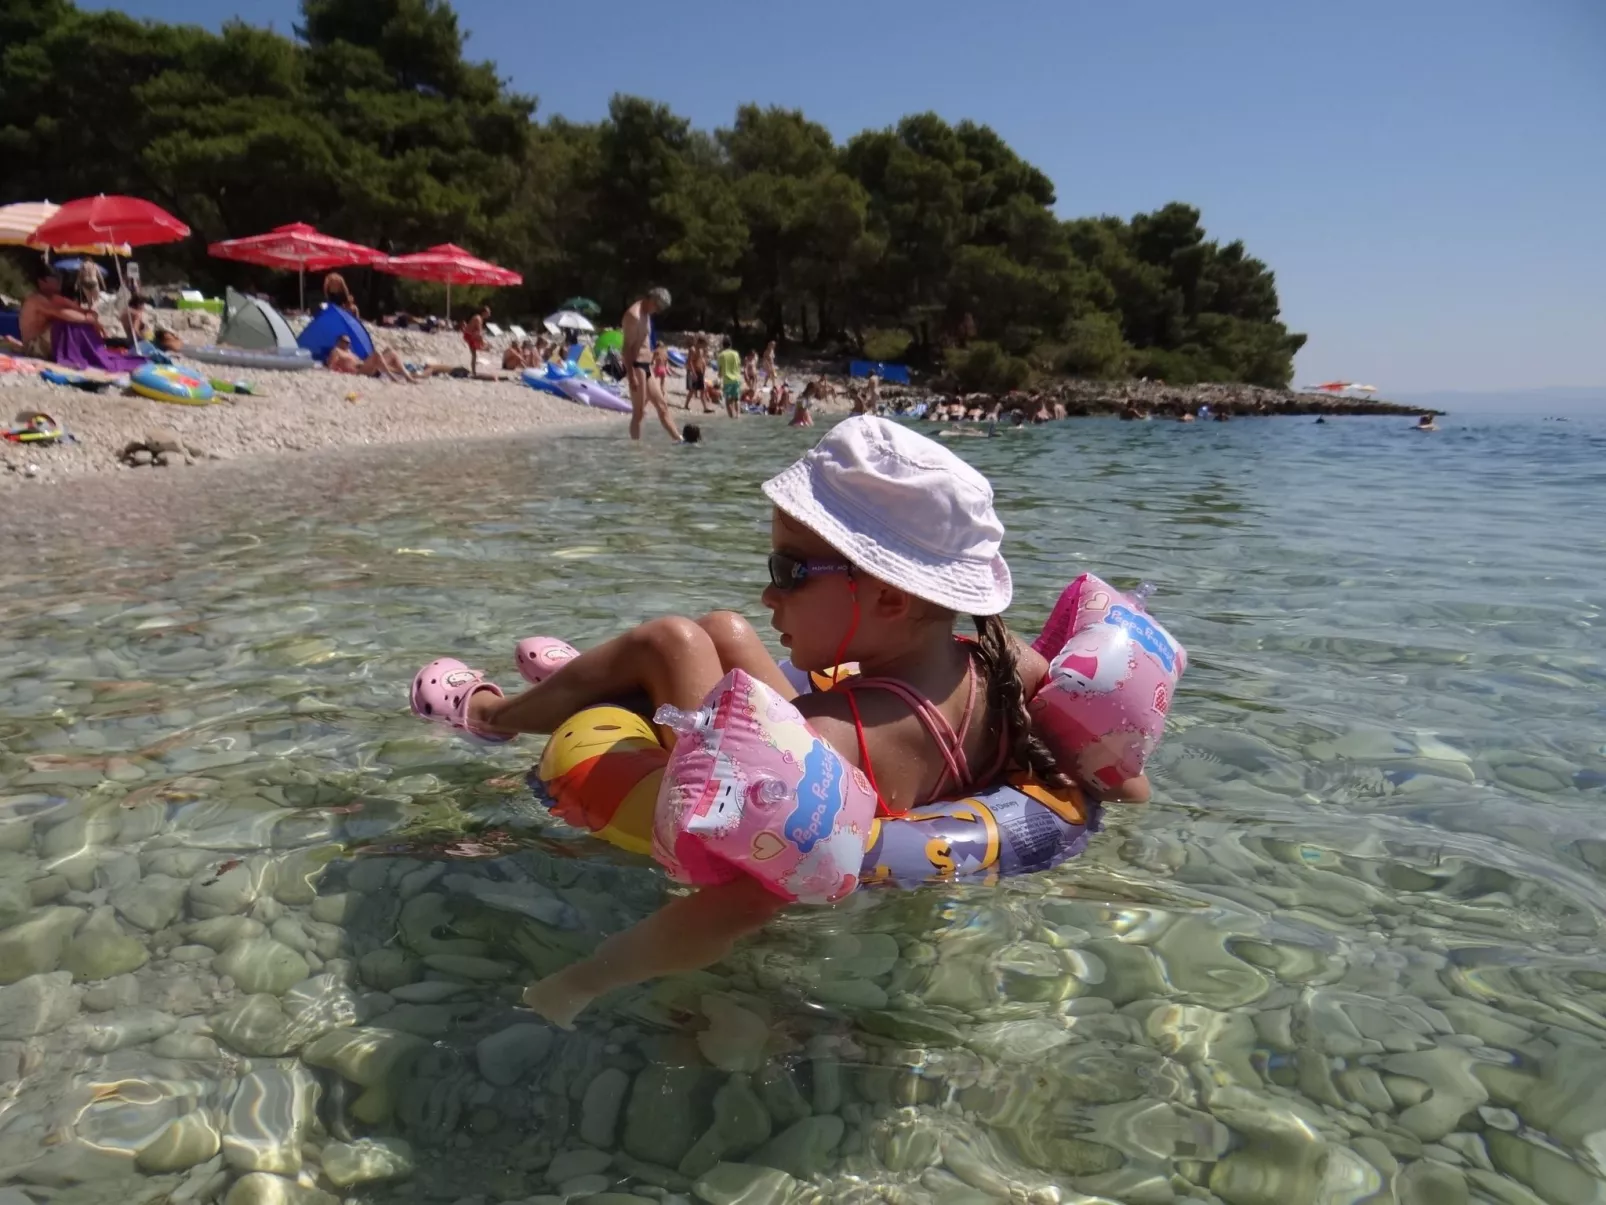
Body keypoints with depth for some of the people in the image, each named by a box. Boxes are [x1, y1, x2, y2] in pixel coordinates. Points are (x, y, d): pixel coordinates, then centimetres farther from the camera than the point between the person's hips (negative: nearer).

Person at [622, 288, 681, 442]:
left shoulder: (646, 314, 15)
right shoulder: (634, 315, -14)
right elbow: (627, 348, -19)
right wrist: (631, 375, -23)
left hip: (647, 366, 10)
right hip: (636, 366, -10)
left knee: (662, 405, 12)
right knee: (639, 413, -7)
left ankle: (679, 440, 16)